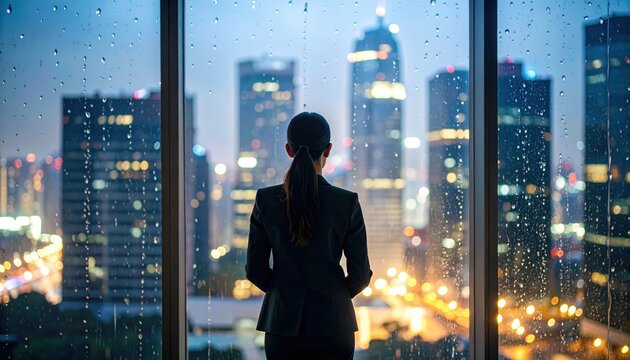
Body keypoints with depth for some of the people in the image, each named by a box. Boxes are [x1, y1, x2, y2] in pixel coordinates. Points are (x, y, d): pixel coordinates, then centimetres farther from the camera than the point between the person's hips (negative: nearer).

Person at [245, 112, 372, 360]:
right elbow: (360, 274, -4)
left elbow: (255, 269, 0)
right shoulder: (347, 202, -8)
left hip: (283, 323, 1)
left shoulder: (266, 199, -4)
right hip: (332, 322, -1)